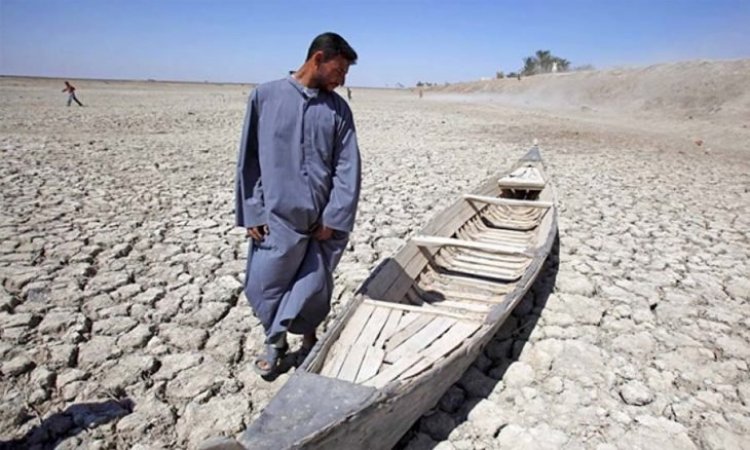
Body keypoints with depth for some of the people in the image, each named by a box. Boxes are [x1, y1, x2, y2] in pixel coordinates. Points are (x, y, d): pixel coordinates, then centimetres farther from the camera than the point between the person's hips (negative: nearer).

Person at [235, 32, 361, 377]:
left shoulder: (338, 109, 6)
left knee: (315, 289, 10)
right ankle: (275, 339, 34)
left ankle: (308, 337, 37)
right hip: (276, 218, -1)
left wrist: (333, 219, -5)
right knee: (264, 287, 6)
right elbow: (249, 159, 2)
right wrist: (252, 213, -1)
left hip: (322, 220, 2)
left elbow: (348, 168, 1)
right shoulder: (266, 96, 1)